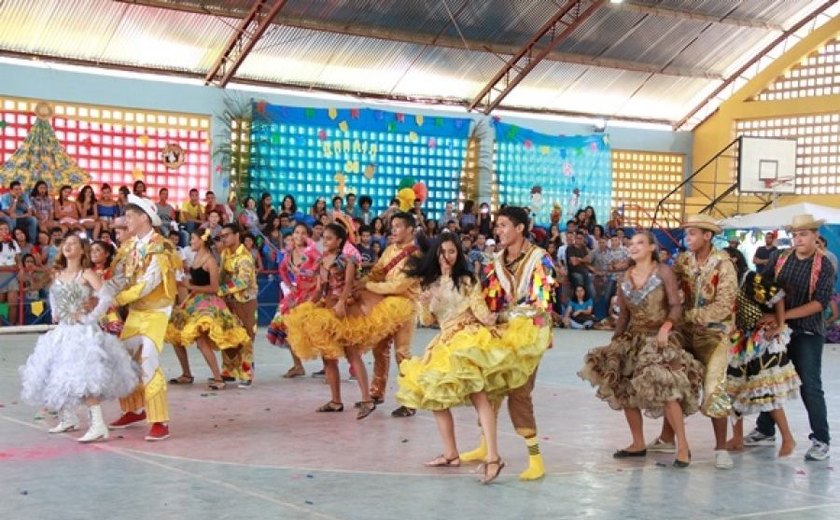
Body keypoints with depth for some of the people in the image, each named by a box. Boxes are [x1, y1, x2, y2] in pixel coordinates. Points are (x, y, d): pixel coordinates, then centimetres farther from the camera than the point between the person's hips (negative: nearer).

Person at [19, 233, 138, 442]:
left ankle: (98, 426, -20)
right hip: (62, 332, 8)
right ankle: (68, 418, 30)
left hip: (83, 331, -8)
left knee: (83, 377, -19)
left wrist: (89, 317, -17)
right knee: (58, 375, 13)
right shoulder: (58, 275, 12)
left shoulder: (87, 274, -7)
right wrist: (54, 314, 16)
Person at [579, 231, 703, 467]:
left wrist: (666, 326, -29)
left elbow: (676, 306, -12)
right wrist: (613, 342, 8)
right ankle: (638, 444, 18)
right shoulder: (625, 278, 9)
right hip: (632, 338, 6)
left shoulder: (663, 272, -5)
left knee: (665, 390, -19)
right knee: (624, 390, 4)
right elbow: (623, 315, 13)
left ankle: (683, 447, -9)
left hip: (658, 338, -6)